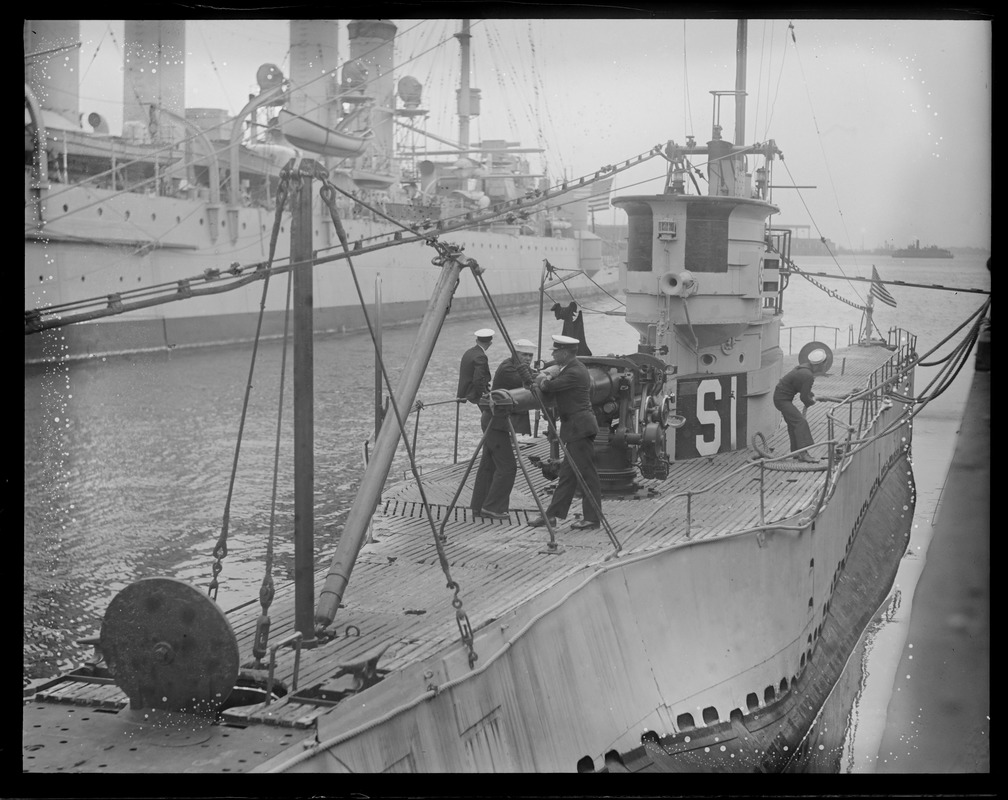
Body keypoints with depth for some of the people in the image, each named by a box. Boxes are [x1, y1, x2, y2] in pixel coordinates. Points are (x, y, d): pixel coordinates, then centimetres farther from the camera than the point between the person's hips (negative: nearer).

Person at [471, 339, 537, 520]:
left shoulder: (516, 369, 14)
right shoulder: (507, 369, -16)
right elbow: (525, 382, -28)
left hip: (494, 425, 10)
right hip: (498, 425, -10)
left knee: (489, 465, 15)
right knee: (507, 467, -8)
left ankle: (479, 505, 22)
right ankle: (491, 507, -2)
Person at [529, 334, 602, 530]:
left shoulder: (574, 373, -18)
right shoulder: (571, 368, 14)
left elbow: (549, 387, -21)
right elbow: (549, 394, 14)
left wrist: (542, 381, 1)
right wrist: (545, 379, -5)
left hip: (580, 427, -10)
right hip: (576, 427, 10)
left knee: (587, 473, -3)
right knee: (567, 474, 11)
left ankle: (592, 518, 3)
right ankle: (552, 514, 16)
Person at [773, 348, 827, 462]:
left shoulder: (804, 366, 6)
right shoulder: (808, 376, -24)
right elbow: (804, 397, -17)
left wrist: (811, 395, 13)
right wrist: (811, 402, 3)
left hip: (781, 396, 10)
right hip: (782, 398, -10)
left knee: (793, 423, 15)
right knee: (800, 421, -15)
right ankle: (803, 453, -22)